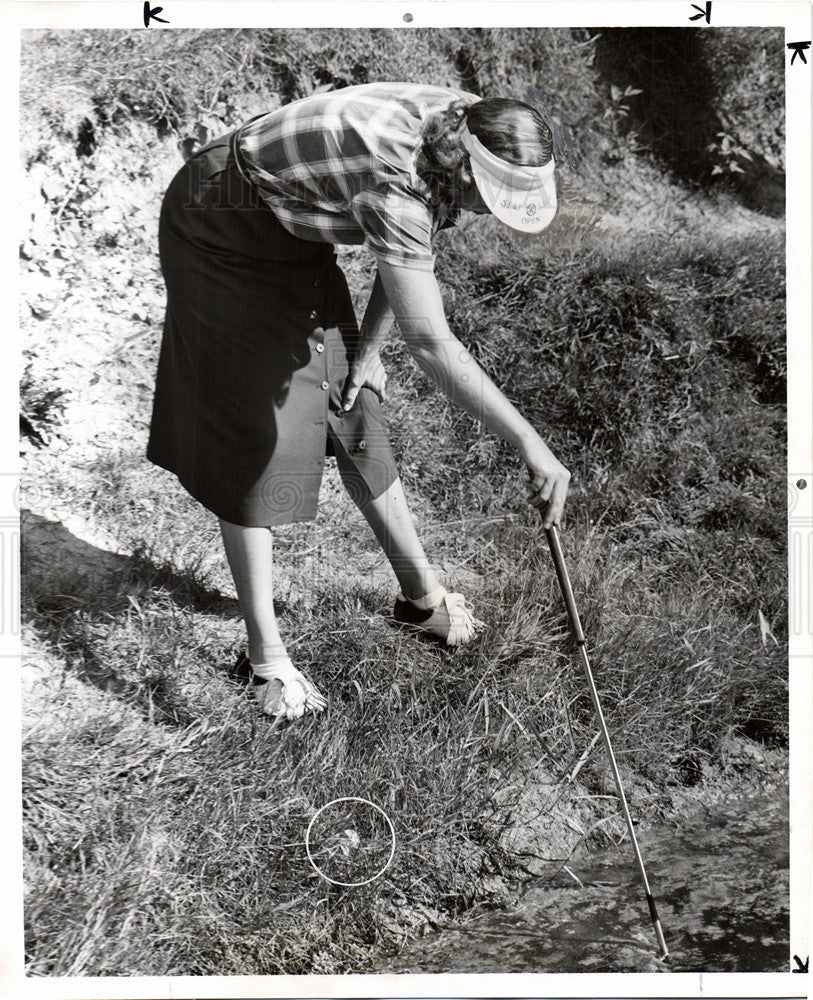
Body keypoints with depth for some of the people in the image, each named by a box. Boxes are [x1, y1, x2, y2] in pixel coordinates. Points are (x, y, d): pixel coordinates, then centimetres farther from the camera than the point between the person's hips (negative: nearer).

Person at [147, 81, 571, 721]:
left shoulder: (464, 128, -12)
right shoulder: (391, 175, -38)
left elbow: (408, 252, 3)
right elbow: (431, 342, -44)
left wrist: (367, 349, 0)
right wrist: (530, 444, -43)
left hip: (296, 235, 8)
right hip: (222, 231, -7)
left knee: (354, 411, 9)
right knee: (253, 440, -8)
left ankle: (422, 593, 22)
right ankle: (266, 656, 3)